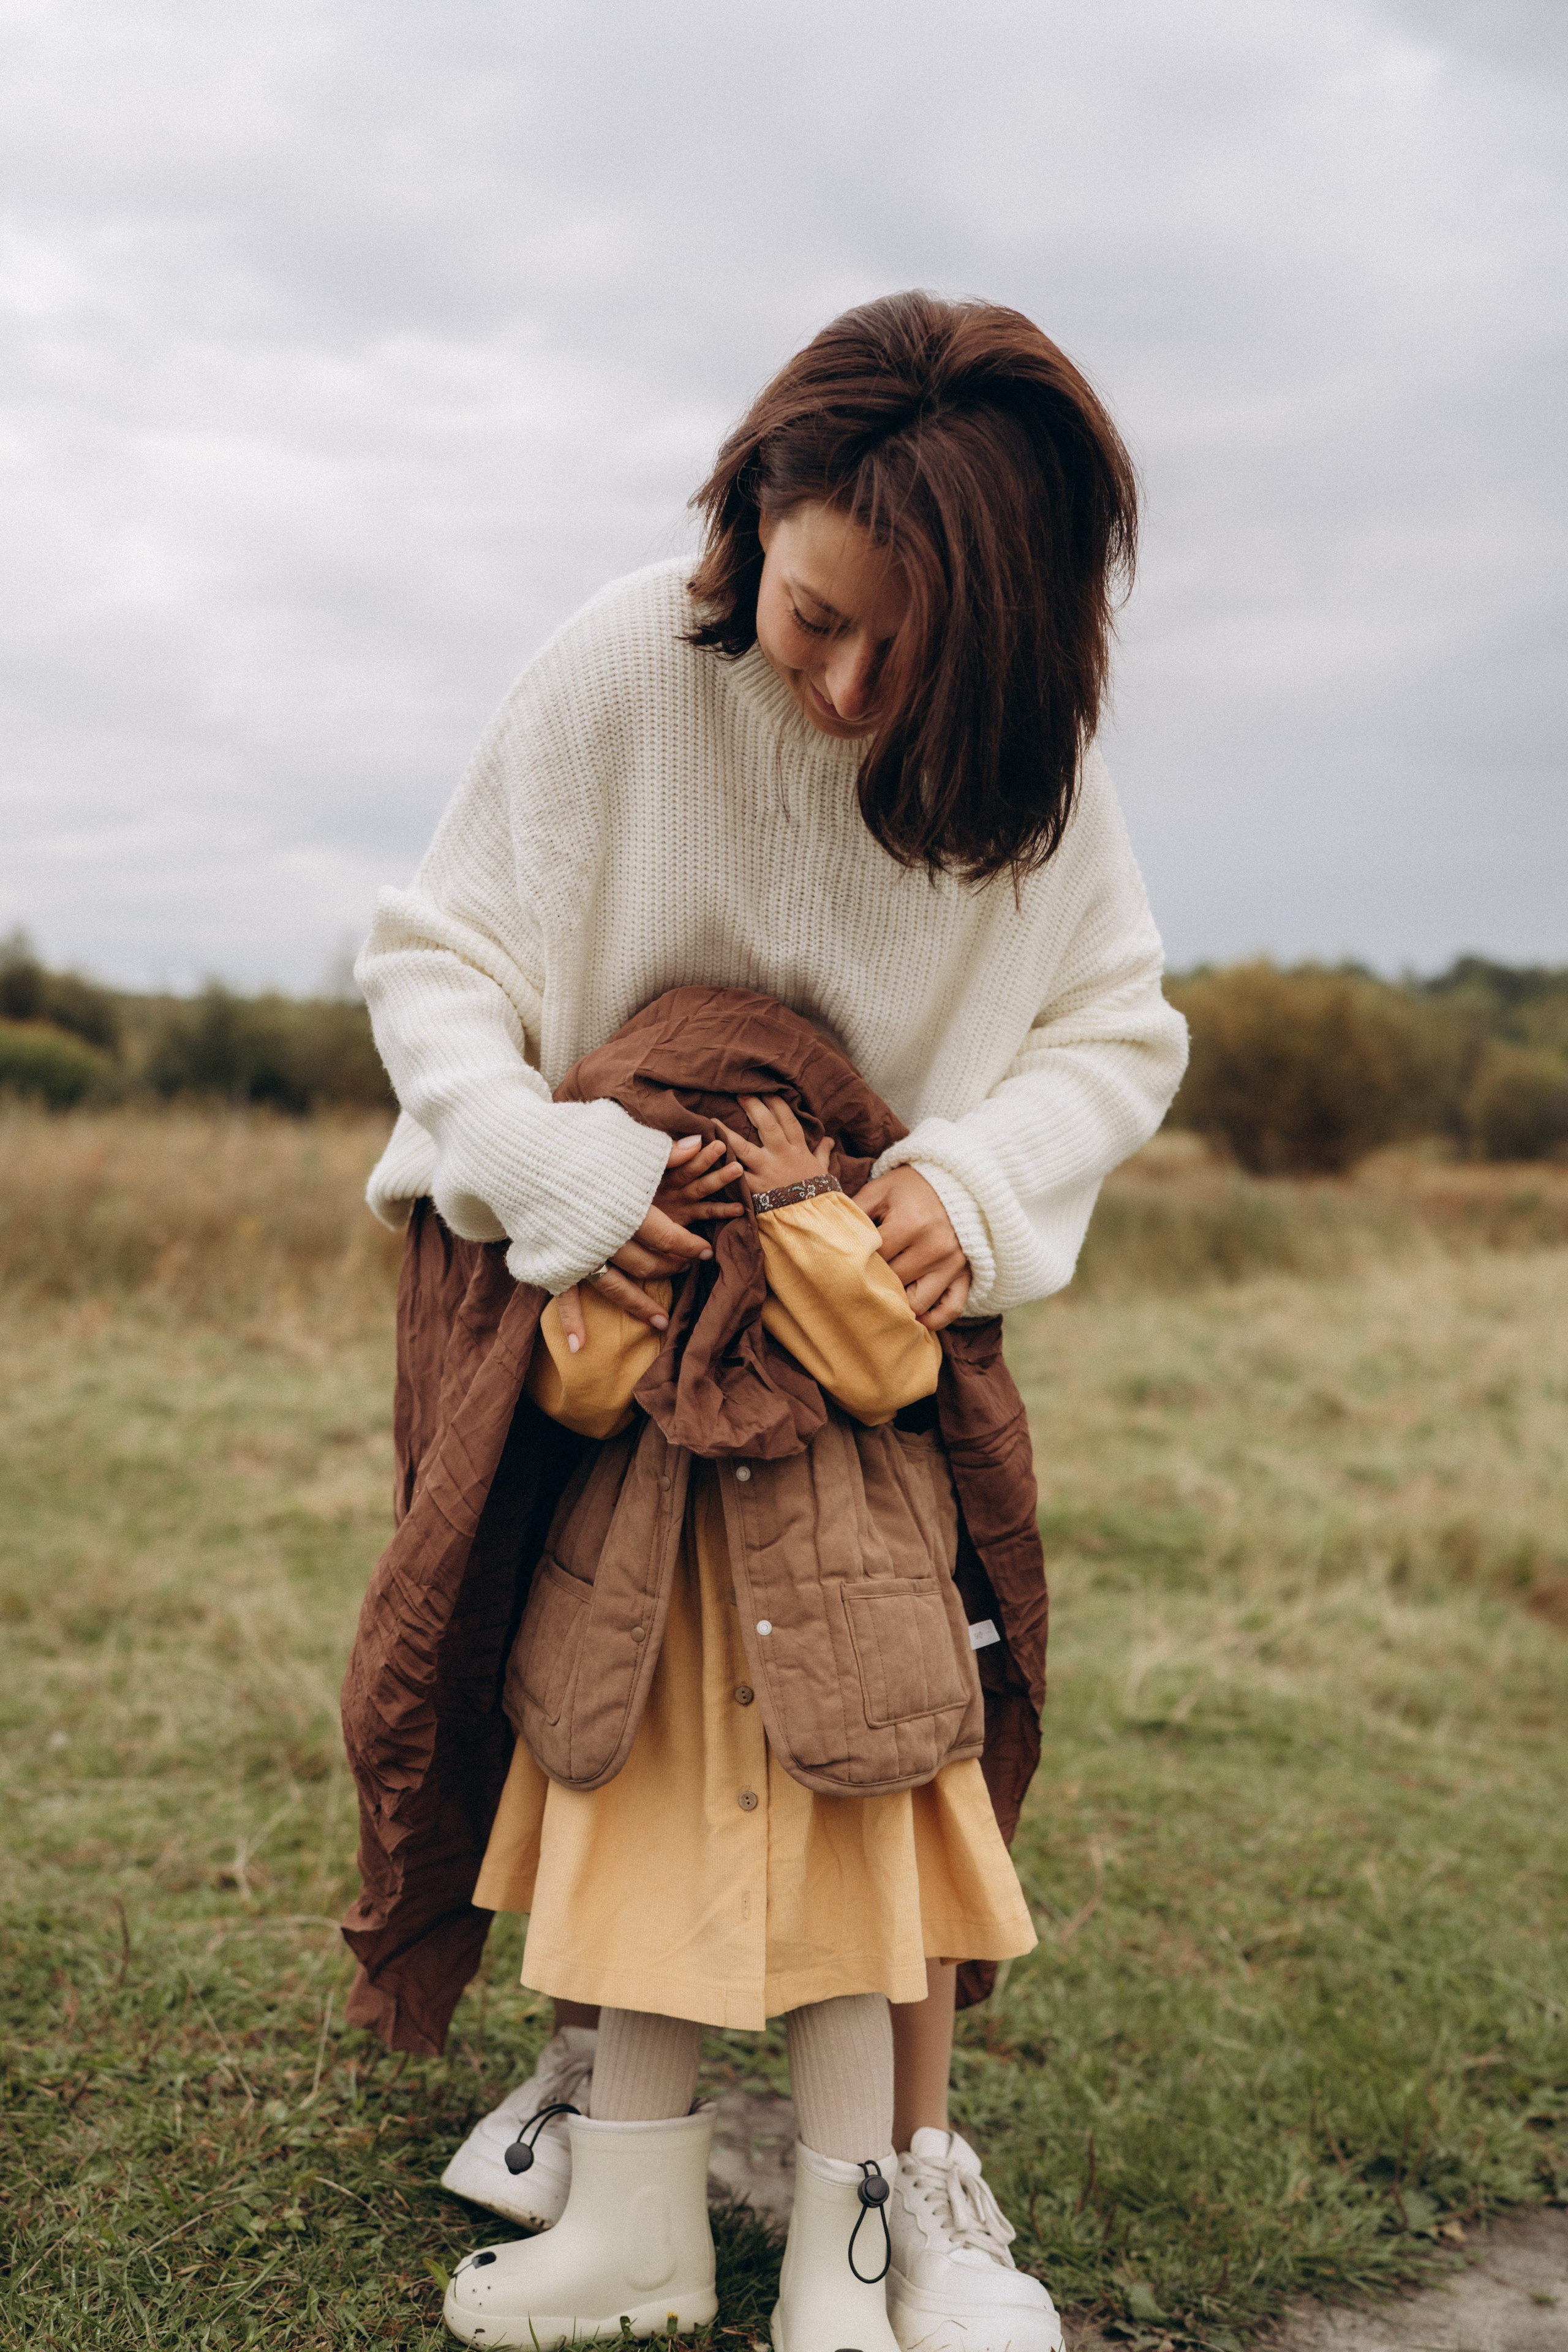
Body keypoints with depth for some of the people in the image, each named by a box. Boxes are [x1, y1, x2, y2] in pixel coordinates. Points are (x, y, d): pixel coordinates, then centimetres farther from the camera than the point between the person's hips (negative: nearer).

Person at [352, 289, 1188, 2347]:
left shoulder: (1030, 745, -14)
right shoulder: (623, 673, -20)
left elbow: (1120, 1030, -5)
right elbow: (431, 958, -13)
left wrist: (976, 1176, -24)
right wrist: (548, 1168, -28)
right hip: (617, 1264, -1)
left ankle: (916, 2157, 9)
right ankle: (591, 2062, 27)